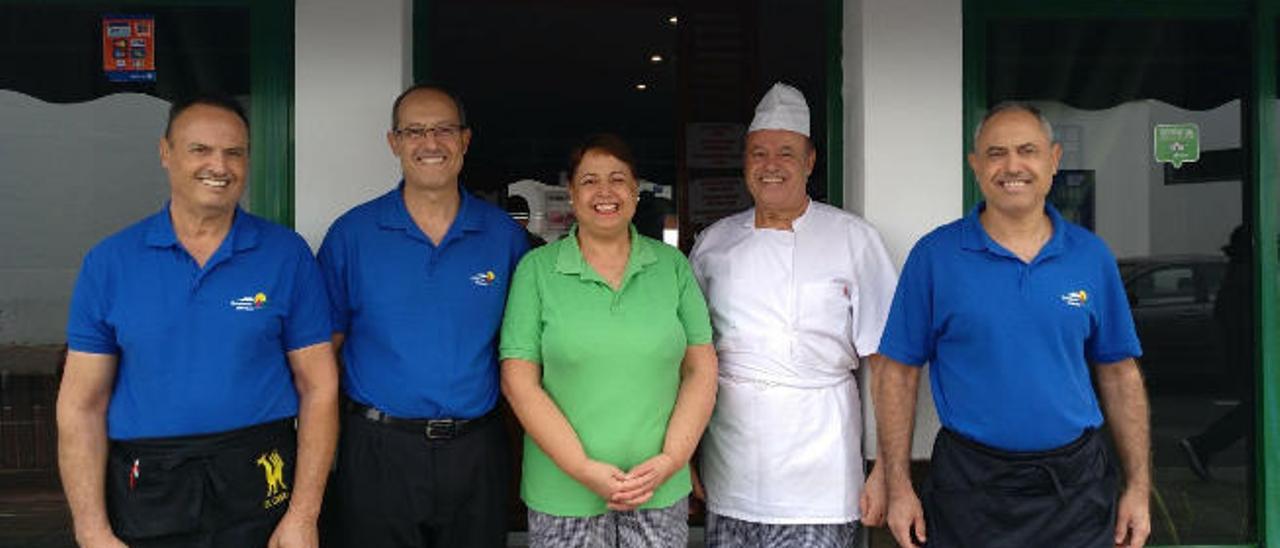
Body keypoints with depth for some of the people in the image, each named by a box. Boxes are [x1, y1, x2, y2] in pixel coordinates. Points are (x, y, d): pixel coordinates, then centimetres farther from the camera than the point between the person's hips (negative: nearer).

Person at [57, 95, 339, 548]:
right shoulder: (109, 262, 1)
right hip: (145, 495, 1)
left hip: (261, 490, -1)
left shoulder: (287, 255, -2)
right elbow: (81, 405, 1)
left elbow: (318, 387, -3)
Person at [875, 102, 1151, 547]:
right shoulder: (934, 255, -5)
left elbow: (1119, 374, 7)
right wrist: (899, 489, -8)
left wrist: (1138, 487, 4)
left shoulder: (1091, 256, 3)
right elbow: (898, 373, -4)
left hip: (1077, 491, 2)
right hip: (969, 488, -2)